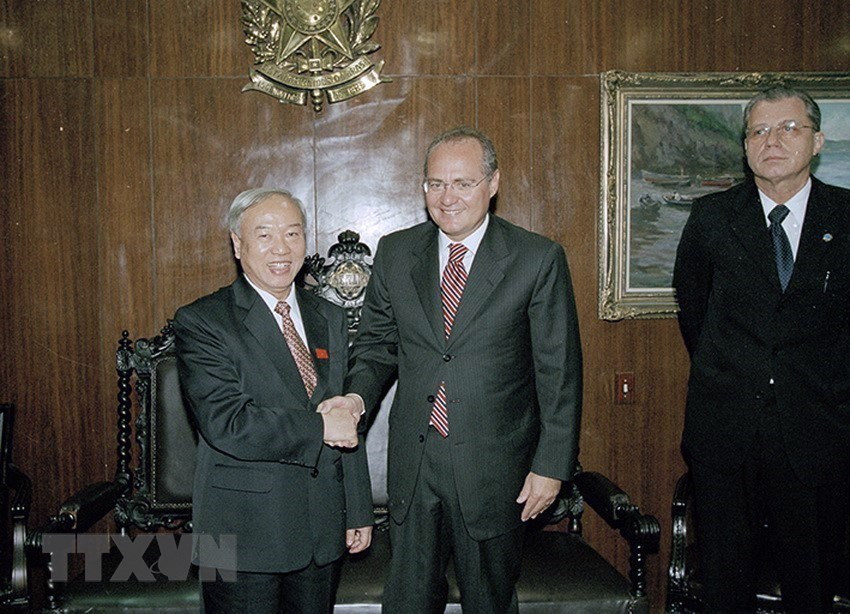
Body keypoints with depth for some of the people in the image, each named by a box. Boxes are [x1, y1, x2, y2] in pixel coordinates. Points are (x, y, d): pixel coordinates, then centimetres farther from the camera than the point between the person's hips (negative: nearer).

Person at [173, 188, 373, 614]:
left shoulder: (330, 319, 9)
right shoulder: (201, 322, -9)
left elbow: (348, 422, 11)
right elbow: (226, 423, -21)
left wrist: (358, 513, 10)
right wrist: (318, 428, -15)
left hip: (322, 529, 5)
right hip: (244, 531, -5)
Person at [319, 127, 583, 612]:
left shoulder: (538, 259, -8)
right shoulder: (395, 253, 3)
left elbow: (559, 372, -6)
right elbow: (377, 341, 10)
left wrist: (551, 465, -7)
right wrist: (359, 395, -11)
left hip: (494, 467, -2)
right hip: (414, 461, 3)